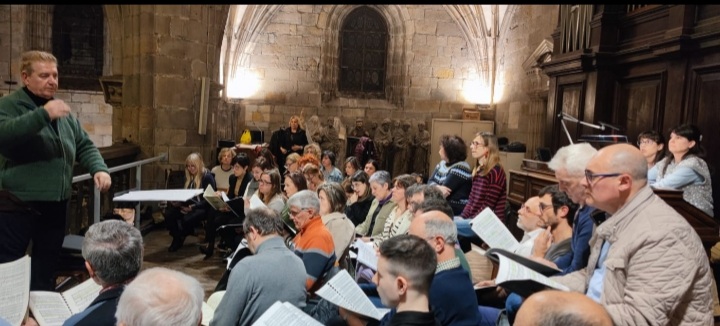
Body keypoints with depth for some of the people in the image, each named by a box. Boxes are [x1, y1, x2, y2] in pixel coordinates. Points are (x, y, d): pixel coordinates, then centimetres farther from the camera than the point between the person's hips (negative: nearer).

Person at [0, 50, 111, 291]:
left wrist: (99, 169, -3)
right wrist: (43, 114, -34)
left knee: (47, 267, 18)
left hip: (56, 203, 6)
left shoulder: (63, 111, 13)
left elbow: (84, 146, 15)